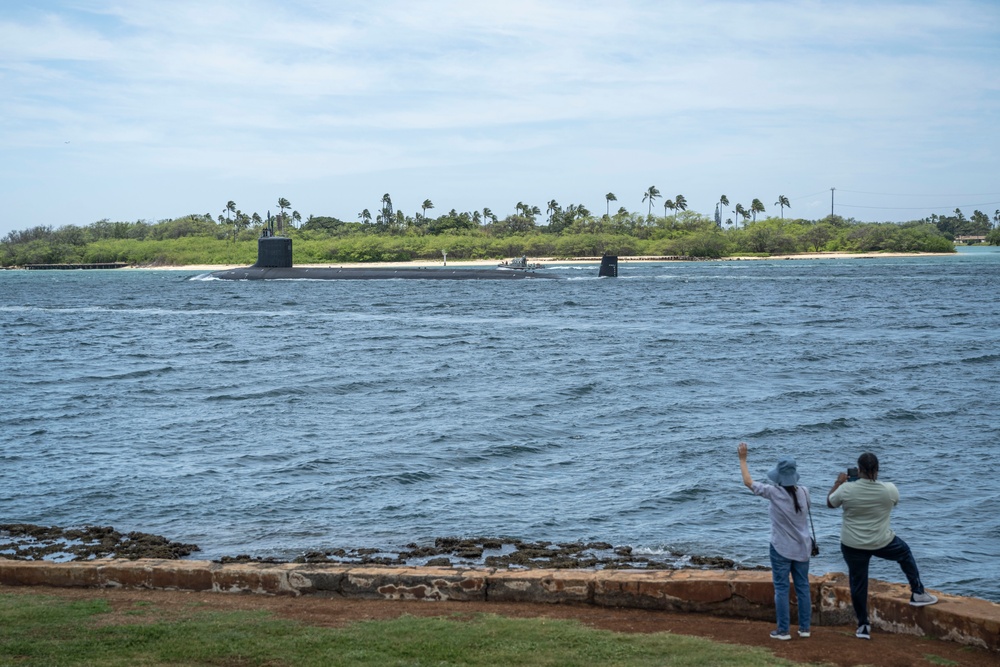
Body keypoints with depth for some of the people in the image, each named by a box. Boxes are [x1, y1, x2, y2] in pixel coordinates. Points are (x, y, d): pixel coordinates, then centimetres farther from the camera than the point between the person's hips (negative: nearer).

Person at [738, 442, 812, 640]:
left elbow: (748, 482, -8)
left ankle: (783, 630, 4)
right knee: (803, 587, 11)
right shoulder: (804, 492, -5)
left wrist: (743, 459, 3)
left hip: (781, 549, -4)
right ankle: (804, 627, 17)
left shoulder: (775, 493, -16)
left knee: (781, 589, 2)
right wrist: (790, 470, 21)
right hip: (802, 548, 4)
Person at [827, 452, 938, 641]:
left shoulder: (846, 489, -18)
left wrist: (838, 482, 15)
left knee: (858, 584, 12)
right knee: (905, 554, 30)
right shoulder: (889, 490, -14)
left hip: (852, 545, -1)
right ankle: (918, 593, 34)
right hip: (882, 542, 1)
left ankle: (863, 626, 19)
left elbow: (830, 502, 2)